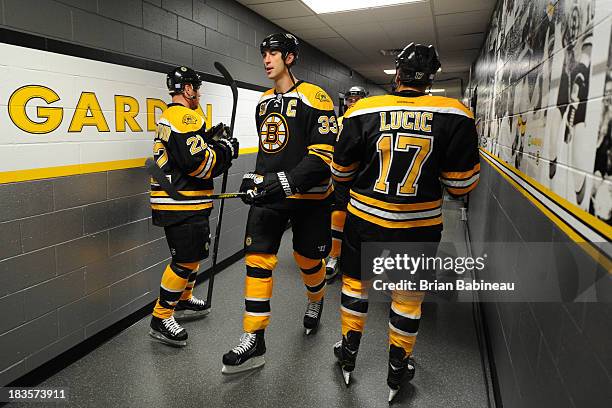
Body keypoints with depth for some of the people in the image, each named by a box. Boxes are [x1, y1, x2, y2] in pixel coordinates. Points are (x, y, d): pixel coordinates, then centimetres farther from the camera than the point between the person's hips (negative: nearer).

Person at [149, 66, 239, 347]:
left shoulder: (168, 118, 19)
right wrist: (226, 149, -9)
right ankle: (161, 319, 7)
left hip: (177, 202, 11)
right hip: (182, 205, -11)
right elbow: (199, 164, -24)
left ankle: (183, 301, 37)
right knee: (185, 260, -4)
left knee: (194, 253, 22)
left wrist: (209, 138, 14)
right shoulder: (185, 118, -16)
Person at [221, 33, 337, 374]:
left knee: (308, 259, 10)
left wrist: (286, 181, -27)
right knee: (257, 258, -4)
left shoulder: (314, 98, -11)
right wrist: (257, 177, 15)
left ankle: (316, 301, 45)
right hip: (269, 194, 5)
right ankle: (254, 342, 4)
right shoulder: (264, 102, 13)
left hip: (307, 196, -5)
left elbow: (323, 154, -19)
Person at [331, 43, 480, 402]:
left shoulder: (362, 111, -8)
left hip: (365, 219, 1)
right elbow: (461, 185, -7)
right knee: (408, 296, 17)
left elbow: (341, 174, -1)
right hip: (420, 225, 0)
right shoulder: (455, 115, -10)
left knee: (355, 281, 21)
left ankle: (349, 354, 37)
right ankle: (398, 370, 34)